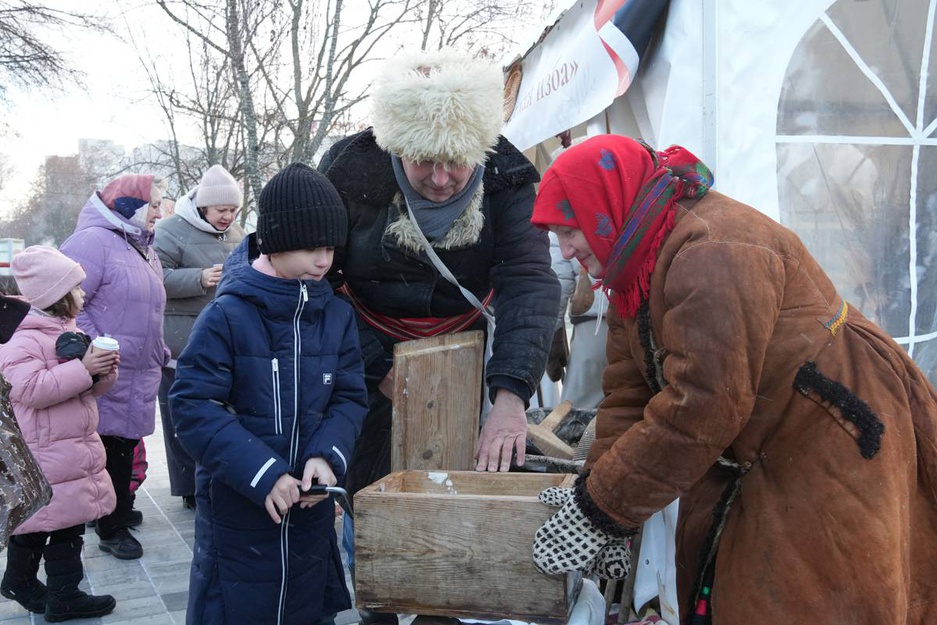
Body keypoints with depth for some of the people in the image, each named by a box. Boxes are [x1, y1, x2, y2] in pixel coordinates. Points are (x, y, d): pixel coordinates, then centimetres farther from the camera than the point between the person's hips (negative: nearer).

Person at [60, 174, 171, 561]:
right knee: (110, 449, -1)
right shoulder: (93, 241, -13)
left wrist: (161, 354, 23)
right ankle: (111, 528, 11)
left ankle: (118, 511, 32)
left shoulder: (143, 250, 18)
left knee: (125, 446, 17)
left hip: (139, 377, 9)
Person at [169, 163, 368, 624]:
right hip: (237, 511, -4)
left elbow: (349, 398, 1)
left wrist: (327, 456, -17)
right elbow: (194, 407, -18)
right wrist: (262, 474, -23)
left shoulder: (337, 317, -1)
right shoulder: (227, 316, -16)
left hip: (311, 510, 4)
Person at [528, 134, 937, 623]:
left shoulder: (713, 251, -26)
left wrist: (600, 512, -24)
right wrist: (596, 493, -9)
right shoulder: (636, 274, 8)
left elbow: (702, 408, -30)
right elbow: (628, 395, 4)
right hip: (745, 466, 9)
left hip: (834, 449, -9)